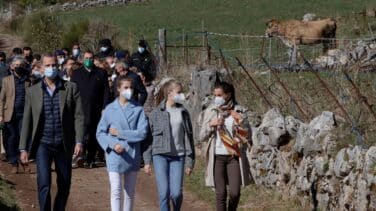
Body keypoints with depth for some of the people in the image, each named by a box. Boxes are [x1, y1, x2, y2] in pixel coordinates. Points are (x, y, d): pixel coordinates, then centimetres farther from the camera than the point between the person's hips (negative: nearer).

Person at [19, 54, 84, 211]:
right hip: (42, 144, -1)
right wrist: (23, 148, 1)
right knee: (44, 185, -14)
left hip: (64, 145, 1)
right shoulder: (33, 91, 3)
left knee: (64, 186, 9)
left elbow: (78, 116, -2)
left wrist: (79, 141, -11)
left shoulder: (71, 88, 2)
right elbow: (27, 121, 5)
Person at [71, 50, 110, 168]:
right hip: (81, 109, -1)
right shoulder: (76, 74, 10)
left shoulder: (101, 73, 9)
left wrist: (104, 108, -3)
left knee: (94, 136, 4)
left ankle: (90, 159, 11)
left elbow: (106, 92, 6)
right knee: (84, 134, -13)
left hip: (97, 110, 1)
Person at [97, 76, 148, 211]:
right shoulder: (110, 109, -2)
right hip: (114, 156, -2)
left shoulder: (138, 109, -2)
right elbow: (100, 132, 0)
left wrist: (120, 133, -12)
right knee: (116, 191, -9)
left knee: (130, 192, 13)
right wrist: (113, 144, -16)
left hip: (132, 155, 2)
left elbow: (142, 133, -10)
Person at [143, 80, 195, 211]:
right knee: (164, 193, -8)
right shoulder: (156, 113, 2)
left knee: (176, 193, -6)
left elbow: (188, 137, 10)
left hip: (178, 156, 2)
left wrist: (189, 161, 6)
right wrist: (147, 161, 0)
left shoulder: (183, 113, 9)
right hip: (160, 155, -1)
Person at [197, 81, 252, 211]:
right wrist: (210, 125, -10)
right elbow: (202, 137, 6)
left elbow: (247, 137, 3)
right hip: (217, 157, 0)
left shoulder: (239, 111, 2)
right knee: (220, 193, -3)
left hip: (234, 157, 0)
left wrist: (241, 122, -12)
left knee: (235, 192, -4)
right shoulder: (210, 112, 4)